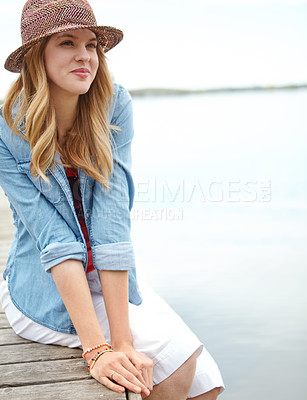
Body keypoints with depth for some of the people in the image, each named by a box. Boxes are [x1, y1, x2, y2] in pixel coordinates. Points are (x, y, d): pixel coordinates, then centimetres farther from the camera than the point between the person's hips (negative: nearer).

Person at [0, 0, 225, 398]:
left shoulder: (114, 106, -11)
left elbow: (112, 221, -19)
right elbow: (55, 241, -22)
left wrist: (123, 341, -24)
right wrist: (98, 350, -29)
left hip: (108, 278, 3)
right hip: (44, 290, -3)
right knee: (176, 358, -19)